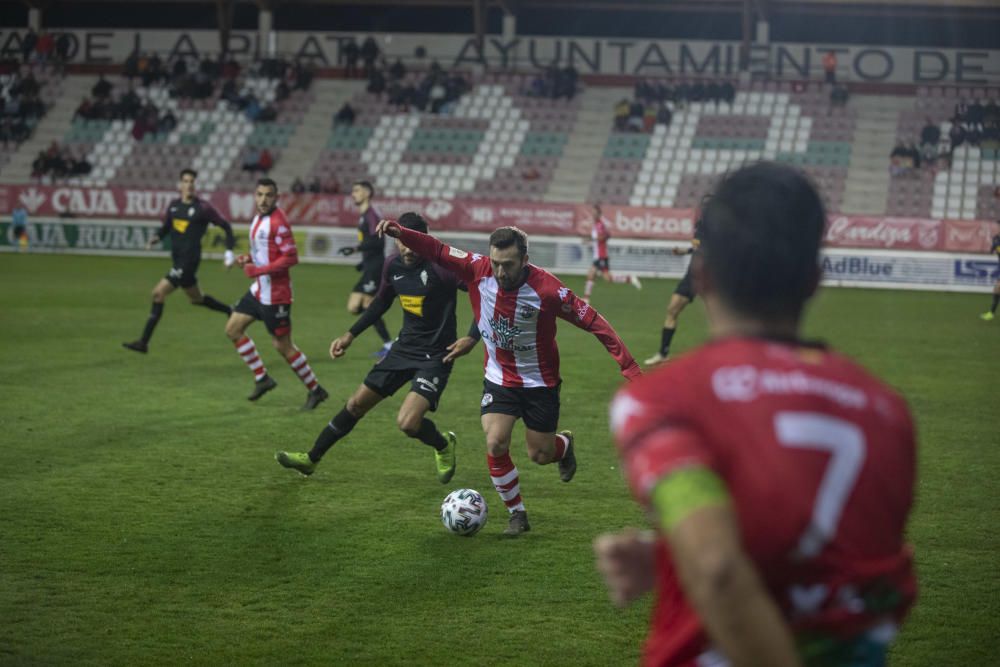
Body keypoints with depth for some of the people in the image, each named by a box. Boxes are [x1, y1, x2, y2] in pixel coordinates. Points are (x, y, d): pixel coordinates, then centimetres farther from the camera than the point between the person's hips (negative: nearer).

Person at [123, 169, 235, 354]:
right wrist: (155, 238, -2)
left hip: (189, 260, -8)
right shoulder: (173, 205, 7)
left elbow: (225, 225, -2)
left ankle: (144, 342, -12)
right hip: (178, 259, 8)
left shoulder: (203, 207, -10)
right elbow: (166, 227, 20)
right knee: (196, 298, 21)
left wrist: (229, 252, -5)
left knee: (158, 293, -14)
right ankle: (230, 312, 43)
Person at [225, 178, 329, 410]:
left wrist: (258, 270, -23)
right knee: (233, 328, 10)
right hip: (259, 289, 10)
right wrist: (248, 259, 3)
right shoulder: (259, 219, 9)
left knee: (282, 345, -3)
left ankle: (315, 390, 10)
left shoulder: (277, 222, -19)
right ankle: (262, 378, 16)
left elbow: (291, 257, -24)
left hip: (275, 294, -10)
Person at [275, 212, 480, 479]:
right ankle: (311, 459, 27)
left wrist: (472, 339, -26)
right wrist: (350, 335, 18)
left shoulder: (440, 267, -22)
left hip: (435, 357, -7)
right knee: (356, 404, 11)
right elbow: (381, 303, 19)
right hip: (405, 347, 7)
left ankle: (444, 445, 12)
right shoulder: (393, 266, 0)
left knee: (407, 423, -22)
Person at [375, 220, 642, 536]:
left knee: (540, 455, 8)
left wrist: (628, 365, -23)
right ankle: (517, 514, 7)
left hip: (540, 382, -2)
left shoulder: (547, 289, -27)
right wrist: (400, 233, -29)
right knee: (495, 444, -14)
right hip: (499, 378, 2)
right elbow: (437, 251, -12)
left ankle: (565, 443, 48)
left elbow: (592, 321, -21)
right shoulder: (478, 270, -18)